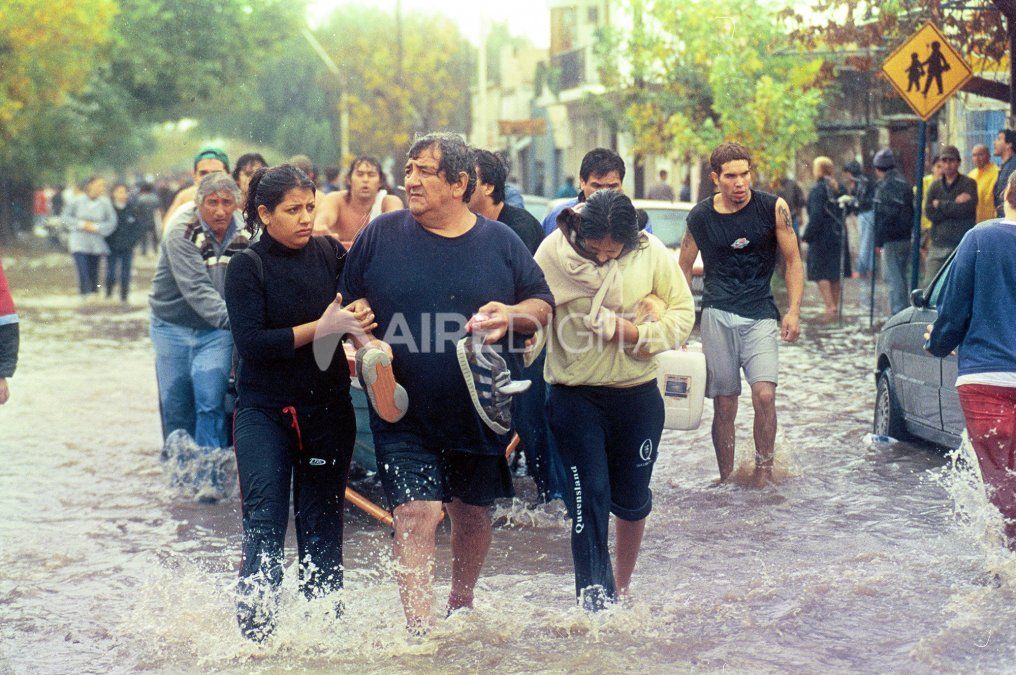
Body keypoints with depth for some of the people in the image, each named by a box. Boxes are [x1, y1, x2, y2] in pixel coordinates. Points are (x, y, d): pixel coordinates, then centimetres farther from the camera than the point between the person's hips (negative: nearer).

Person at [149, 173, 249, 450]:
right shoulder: (181, 233, -18)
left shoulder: (243, 233, -4)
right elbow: (196, 289, -29)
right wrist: (230, 318, -41)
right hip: (174, 326, -2)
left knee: (211, 403, -12)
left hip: (217, 333, 2)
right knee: (176, 406, 8)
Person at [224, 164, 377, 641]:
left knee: (322, 525, 6)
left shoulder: (330, 253, 3)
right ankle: (255, 631, -5)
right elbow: (250, 342, -15)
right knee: (264, 520, -10)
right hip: (264, 410, -2)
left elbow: (359, 306, 13)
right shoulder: (246, 267, -5)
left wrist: (359, 318, -11)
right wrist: (320, 328, -21)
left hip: (328, 409, 3)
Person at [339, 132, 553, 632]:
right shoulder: (380, 234, 0)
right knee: (415, 517, -13)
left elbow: (543, 304, 9)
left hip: (478, 411, 2)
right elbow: (350, 303, 8)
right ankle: (420, 632, -13)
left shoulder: (500, 241, 3)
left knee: (472, 514, 18)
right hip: (405, 414, -2)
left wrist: (511, 315, -12)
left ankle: (461, 605, 42)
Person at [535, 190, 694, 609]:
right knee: (589, 496, -9)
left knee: (632, 500, 14)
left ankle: (621, 589, 34)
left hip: (638, 396, 3)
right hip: (576, 397, -2)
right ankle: (594, 600, -5)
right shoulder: (553, 253, -10)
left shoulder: (651, 254, -6)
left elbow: (683, 311, 1)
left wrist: (640, 334, -15)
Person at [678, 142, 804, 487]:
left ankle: (763, 470, -1)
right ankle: (726, 480, 14)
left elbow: (793, 261, 6)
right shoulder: (701, 216, 2)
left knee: (764, 394, -17)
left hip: (760, 316, -1)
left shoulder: (774, 208, -1)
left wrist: (793, 311, -4)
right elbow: (684, 267, 13)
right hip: (717, 316, 1)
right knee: (724, 404, 2)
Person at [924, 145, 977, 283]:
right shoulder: (935, 186, 13)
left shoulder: (969, 183, 3)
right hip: (938, 245, 3)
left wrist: (941, 205, -3)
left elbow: (967, 209, -14)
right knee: (930, 284, -3)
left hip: (962, 245, -3)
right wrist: (954, 205, -9)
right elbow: (930, 213, 0)